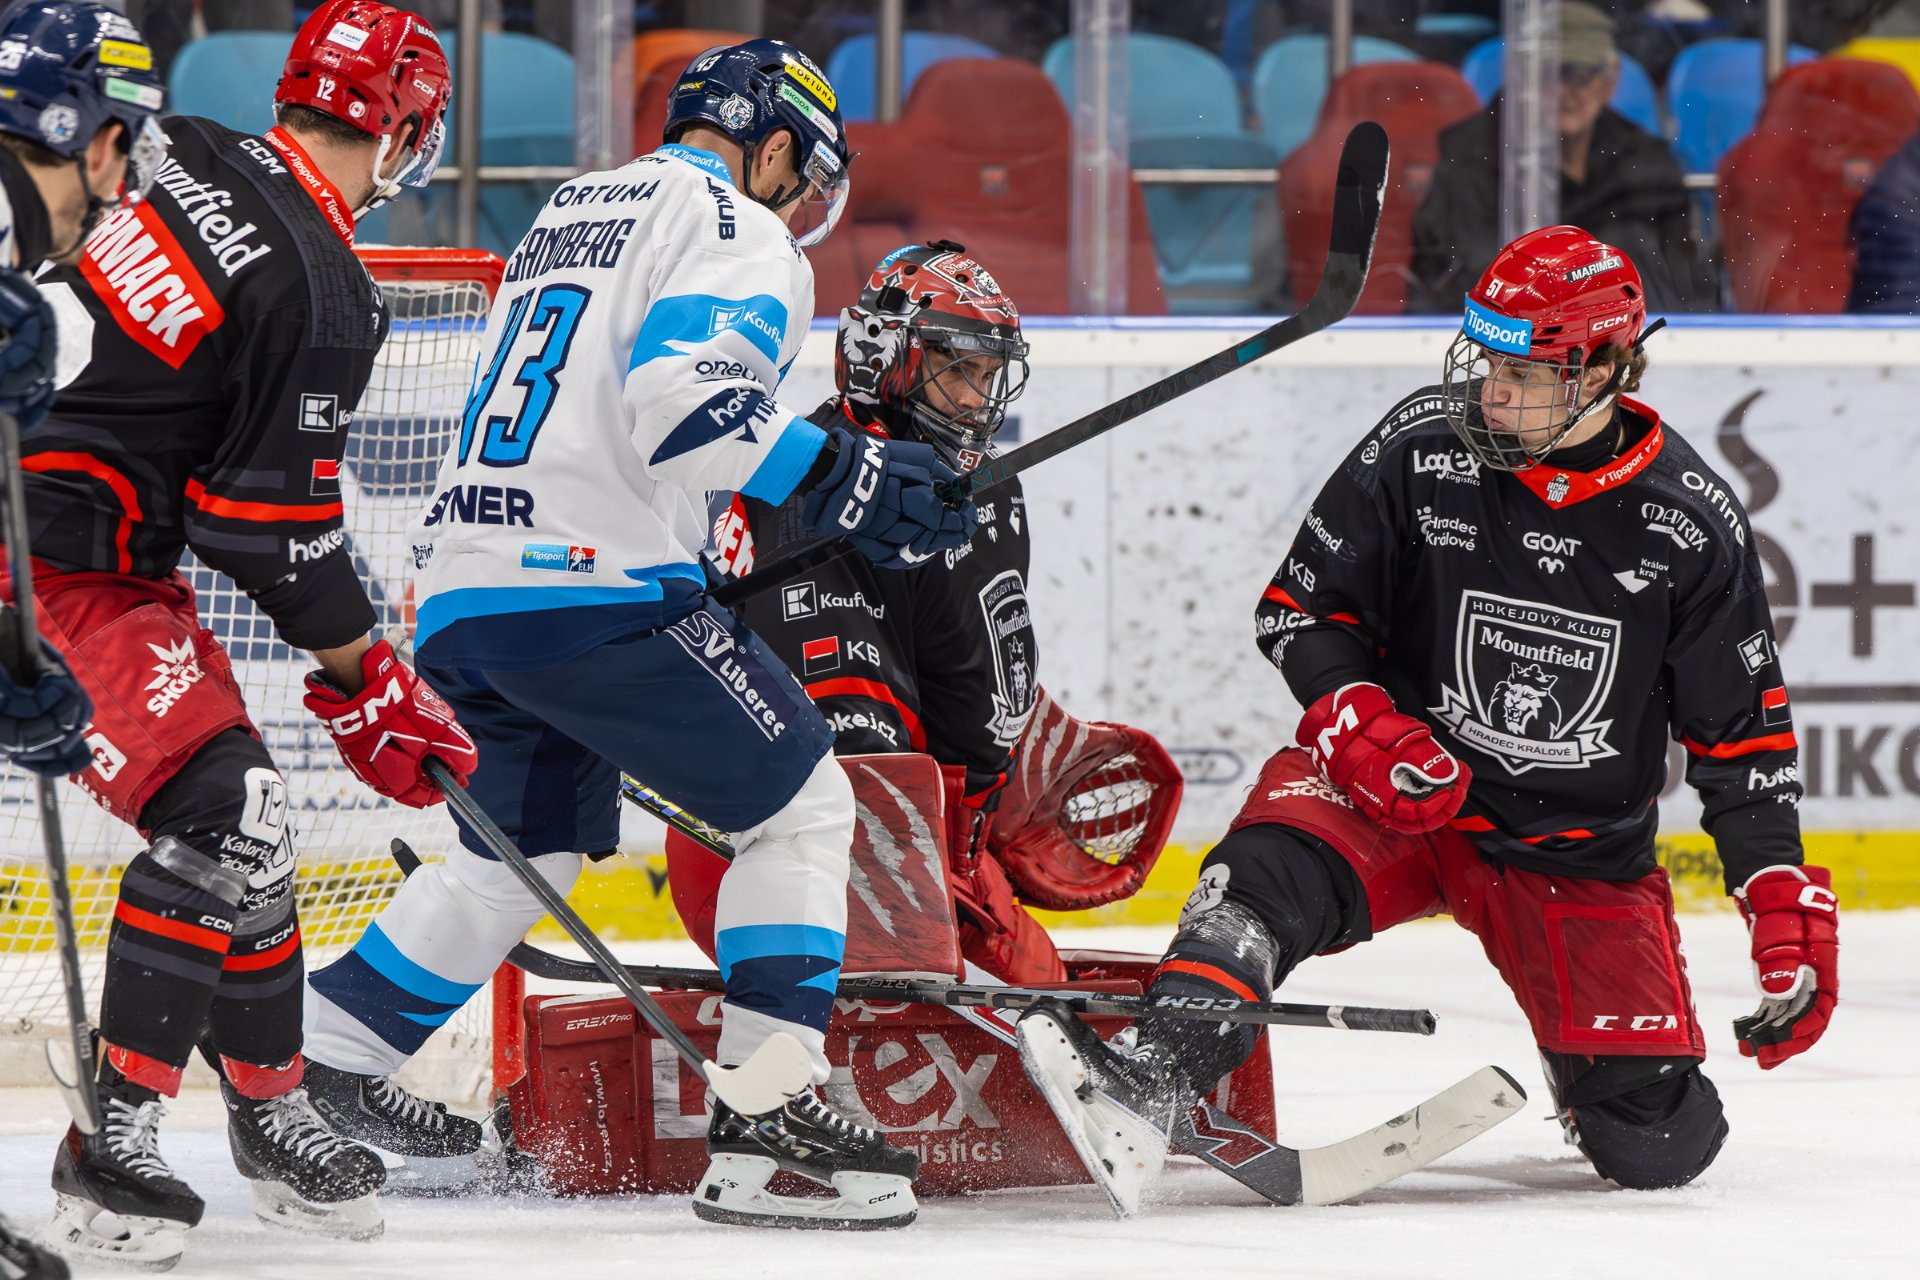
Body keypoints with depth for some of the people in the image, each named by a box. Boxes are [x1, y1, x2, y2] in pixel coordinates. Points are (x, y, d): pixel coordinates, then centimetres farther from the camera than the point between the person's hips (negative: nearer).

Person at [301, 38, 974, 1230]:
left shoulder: (568, 213, 25)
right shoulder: (741, 234, -3)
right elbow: (682, 395, -21)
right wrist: (842, 475, -22)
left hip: (462, 592, 9)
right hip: (594, 584, -9)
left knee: (526, 848, 26)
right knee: (802, 805, 0)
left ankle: (316, 1072, 26)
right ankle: (764, 1128, -8)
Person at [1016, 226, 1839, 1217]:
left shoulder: (1691, 522, -9)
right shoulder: (1422, 450, -11)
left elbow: (1744, 728, -1)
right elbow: (1302, 607, -2)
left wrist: (1787, 900, -5)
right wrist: (1359, 718, -20)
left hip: (1585, 853, 1)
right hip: (1406, 791, -1)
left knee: (1659, 1146, -7)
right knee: (1277, 863, -35)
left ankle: (1578, 1058, 28)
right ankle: (1148, 1087, -51)